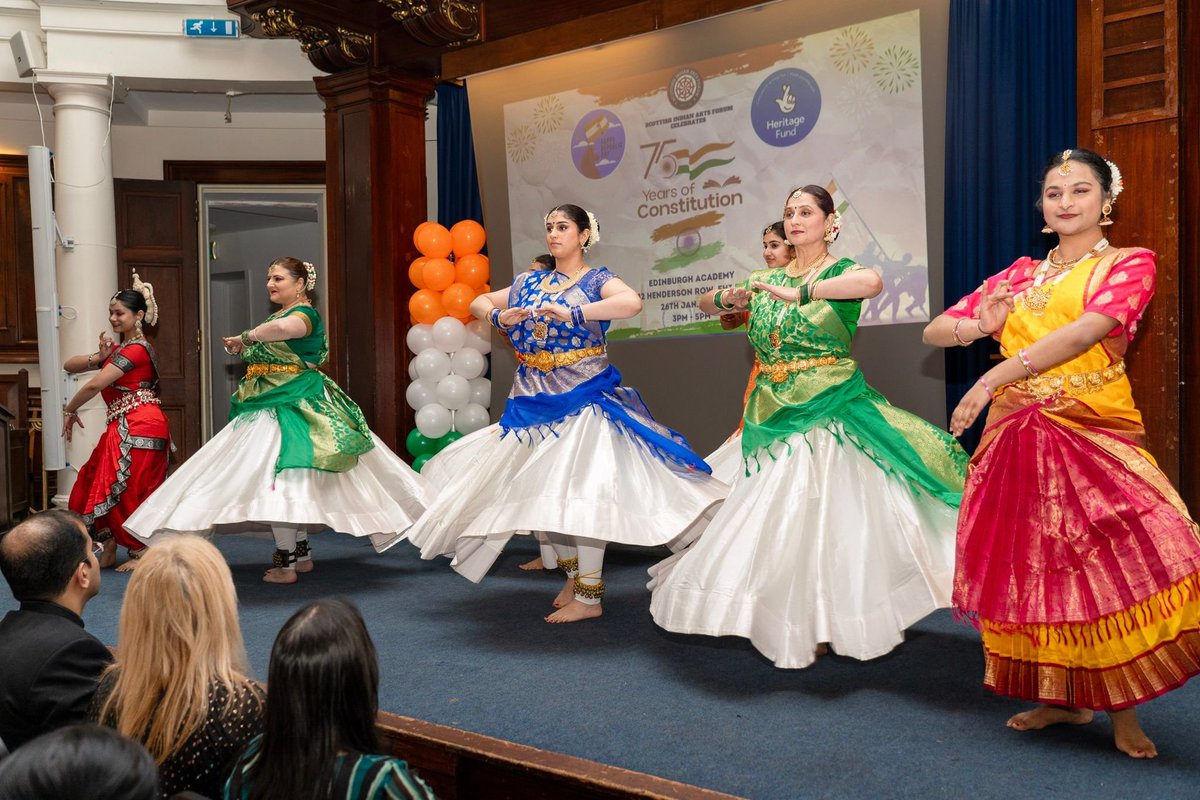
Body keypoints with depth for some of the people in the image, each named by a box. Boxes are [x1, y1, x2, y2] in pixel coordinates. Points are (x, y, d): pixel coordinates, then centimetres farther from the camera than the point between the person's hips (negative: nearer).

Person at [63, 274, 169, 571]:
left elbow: (95, 384, -16)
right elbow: (69, 365, 16)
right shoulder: (119, 348, 20)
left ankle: (140, 553, 7)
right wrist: (98, 358, -3)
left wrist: (69, 410, -3)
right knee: (93, 485, 10)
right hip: (123, 427, 10)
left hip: (137, 427, -10)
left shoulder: (136, 348, -11)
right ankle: (108, 550, 17)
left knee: (127, 490, -5)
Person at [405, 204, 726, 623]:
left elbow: (632, 302, -24)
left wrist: (573, 313, -29)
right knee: (543, 489, 9)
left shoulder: (596, 279, -3)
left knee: (580, 489, -11)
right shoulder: (530, 281, 13)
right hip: (534, 398, 6)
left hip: (583, 396, -6)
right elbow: (478, 302, 18)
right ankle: (573, 575, 26)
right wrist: (499, 316, -5)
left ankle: (589, 596, -3)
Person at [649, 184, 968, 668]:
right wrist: (730, 297, -4)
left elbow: (872, 282, -29)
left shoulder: (840, 271, -4)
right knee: (772, 522, 5)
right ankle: (791, 623, 19)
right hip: (774, 416, 5)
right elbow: (705, 305, 18)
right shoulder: (770, 278, 13)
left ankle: (833, 624, 8)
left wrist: (796, 293, -33)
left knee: (828, 519, -6)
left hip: (829, 413, -5)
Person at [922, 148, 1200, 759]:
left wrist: (995, 376, -20)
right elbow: (933, 332, 15)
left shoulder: (1128, 264, 4)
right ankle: (1063, 697, 22)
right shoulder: (1019, 276, 16)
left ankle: (1121, 710, 4)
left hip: (1094, 434, -4)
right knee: (1034, 568, 6)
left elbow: (1087, 330, -15)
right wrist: (977, 326, -8)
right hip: (1015, 439, 4)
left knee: (1109, 568, -14)